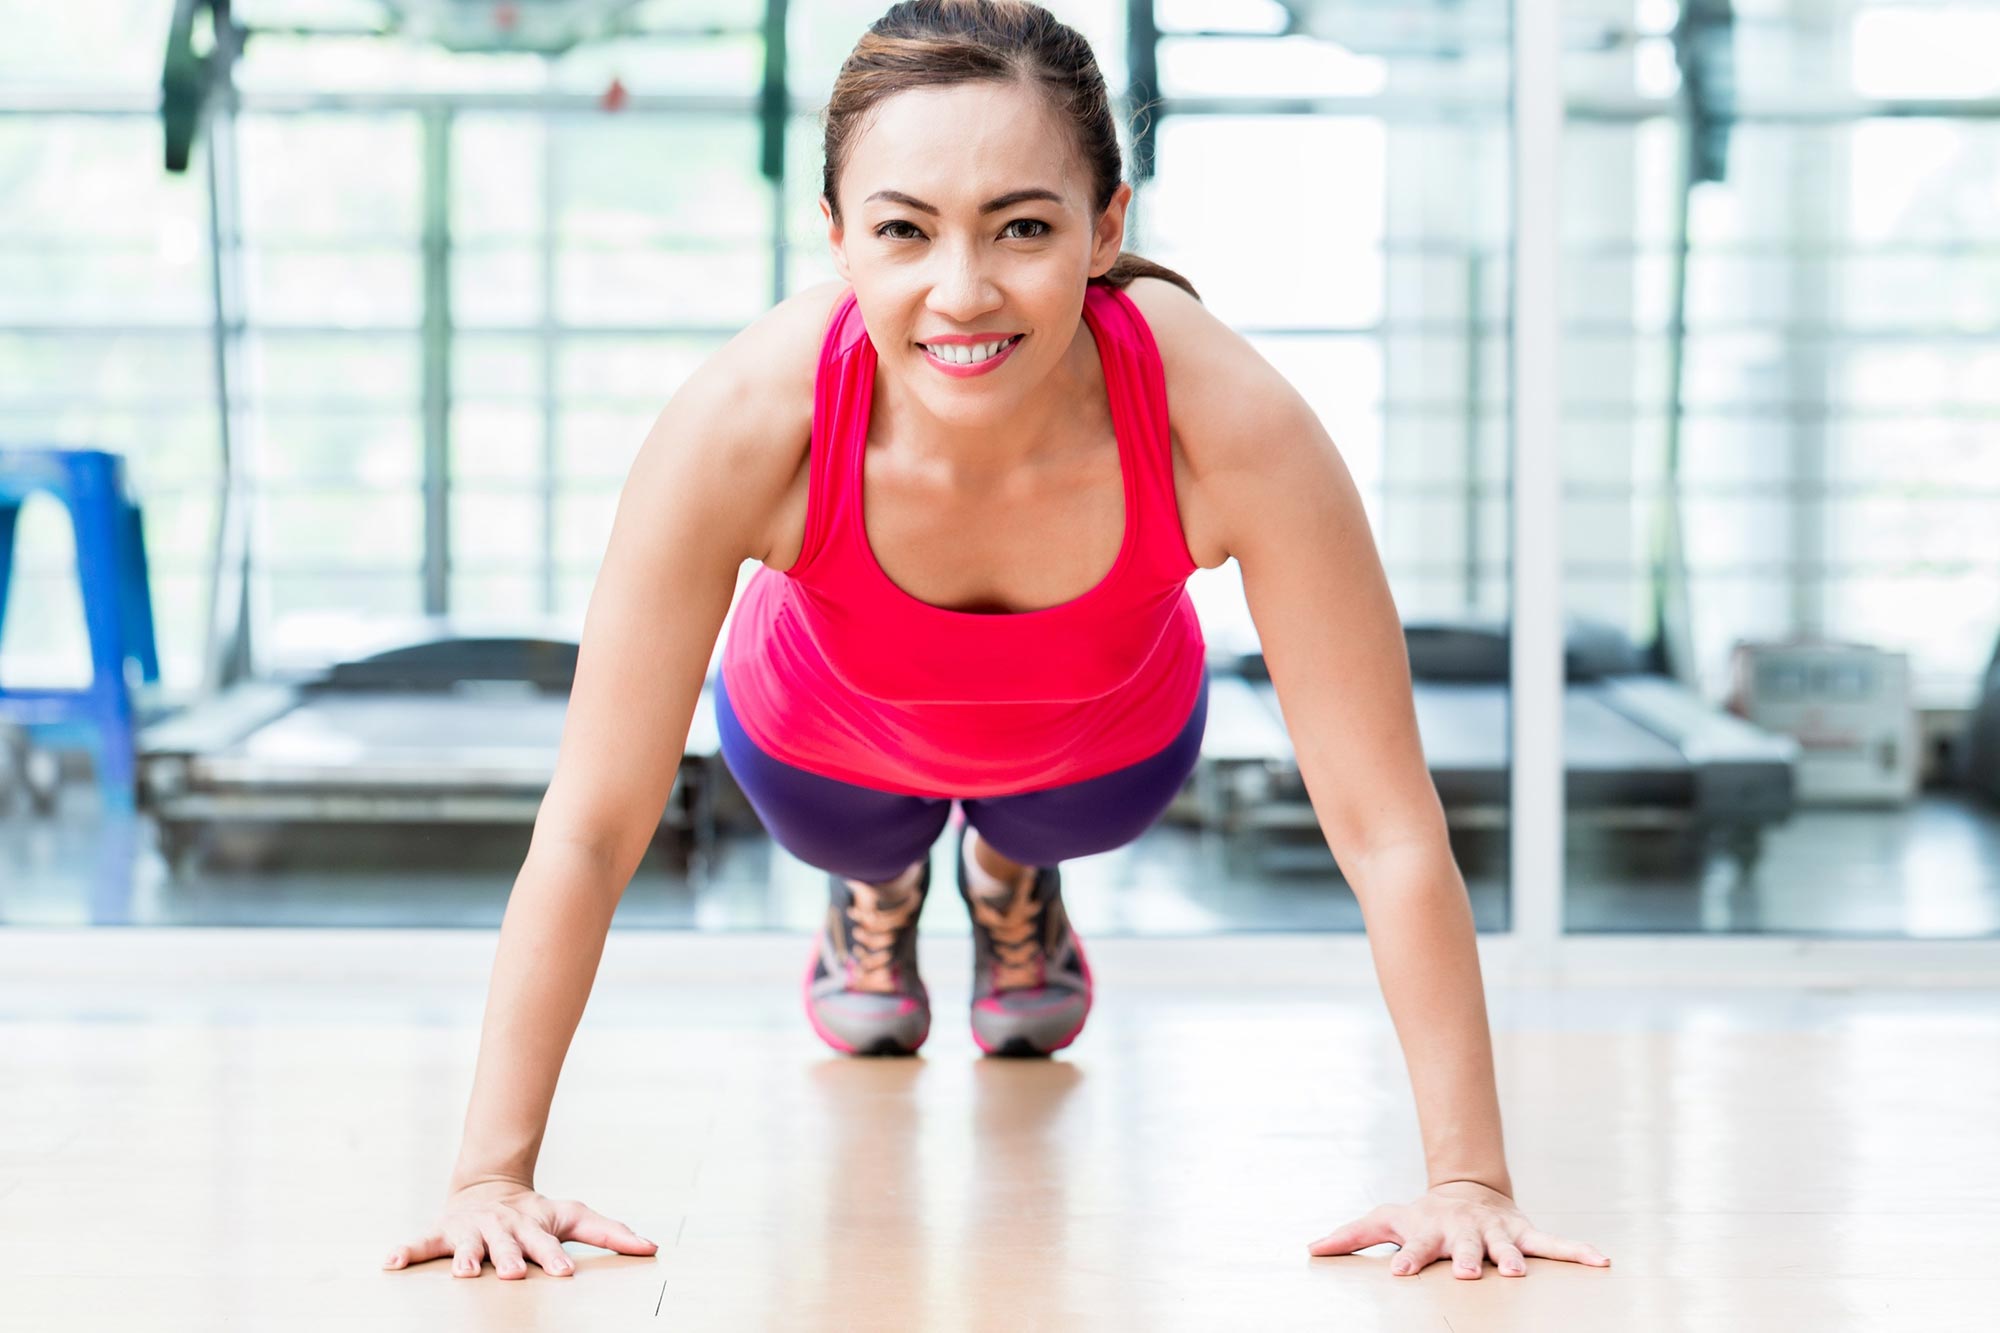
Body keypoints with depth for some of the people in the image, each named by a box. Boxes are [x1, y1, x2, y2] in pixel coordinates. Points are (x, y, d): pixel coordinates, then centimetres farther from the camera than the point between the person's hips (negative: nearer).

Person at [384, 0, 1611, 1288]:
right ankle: (877, 892, 57)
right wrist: (494, 1173, -35)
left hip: (1108, 743, 0)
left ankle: (1016, 883, 56)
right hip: (822, 737, 0)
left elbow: (1388, 828, -37)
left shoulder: (1227, 422, -45)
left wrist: (1469, 1180, -37)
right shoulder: (748, 423, -44)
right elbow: (590, 830, -35)